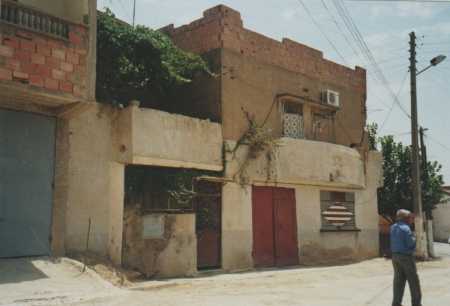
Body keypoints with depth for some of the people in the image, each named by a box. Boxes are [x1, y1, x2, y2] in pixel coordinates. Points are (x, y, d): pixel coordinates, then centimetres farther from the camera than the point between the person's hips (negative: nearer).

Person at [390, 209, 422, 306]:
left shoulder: (393, 227, 7)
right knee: (413, 281, 6)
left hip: (395, 256, 7)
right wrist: (414, 238, 3)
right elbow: (411, 243, -20)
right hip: (406, 256, -7)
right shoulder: (406, 228, -17)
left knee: (398, 281, 9)